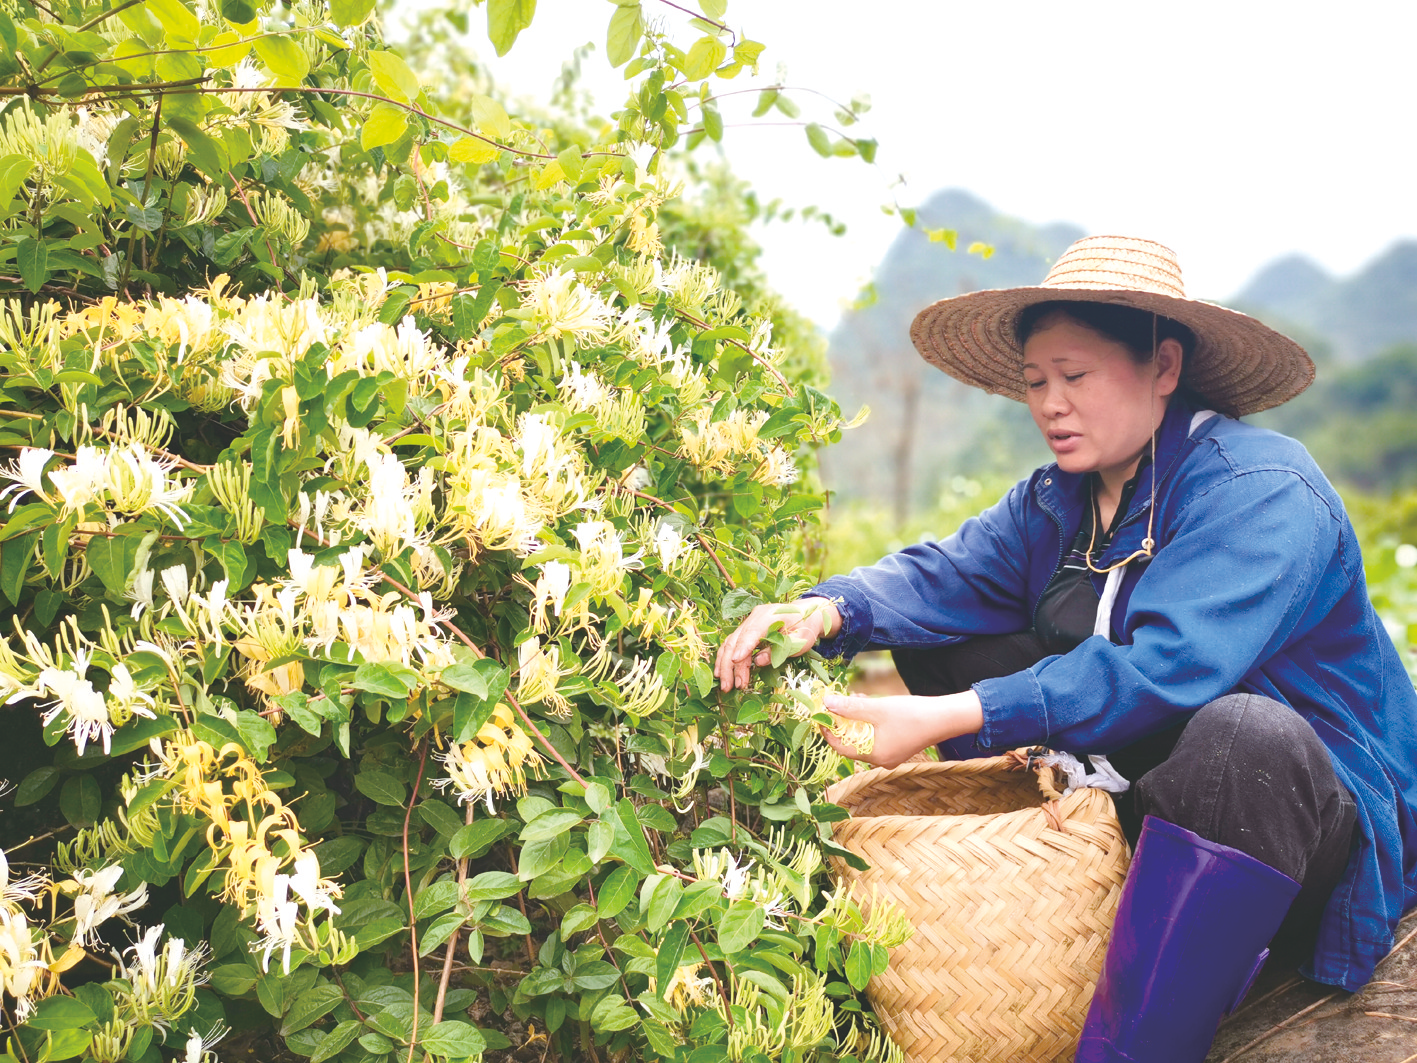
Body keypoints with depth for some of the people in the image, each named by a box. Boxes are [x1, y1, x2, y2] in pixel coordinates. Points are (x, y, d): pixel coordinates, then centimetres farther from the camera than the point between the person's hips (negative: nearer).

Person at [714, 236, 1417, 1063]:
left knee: (1245, 736, -41)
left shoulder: (1262, 492, -20)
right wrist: (828, 612, -28)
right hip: (1123, 779, 7)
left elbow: (1160, 669, -33)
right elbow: (946, 574, -5)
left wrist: (948, 718, -38)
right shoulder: (1056, 500, 6)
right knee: (945, 640, 3)